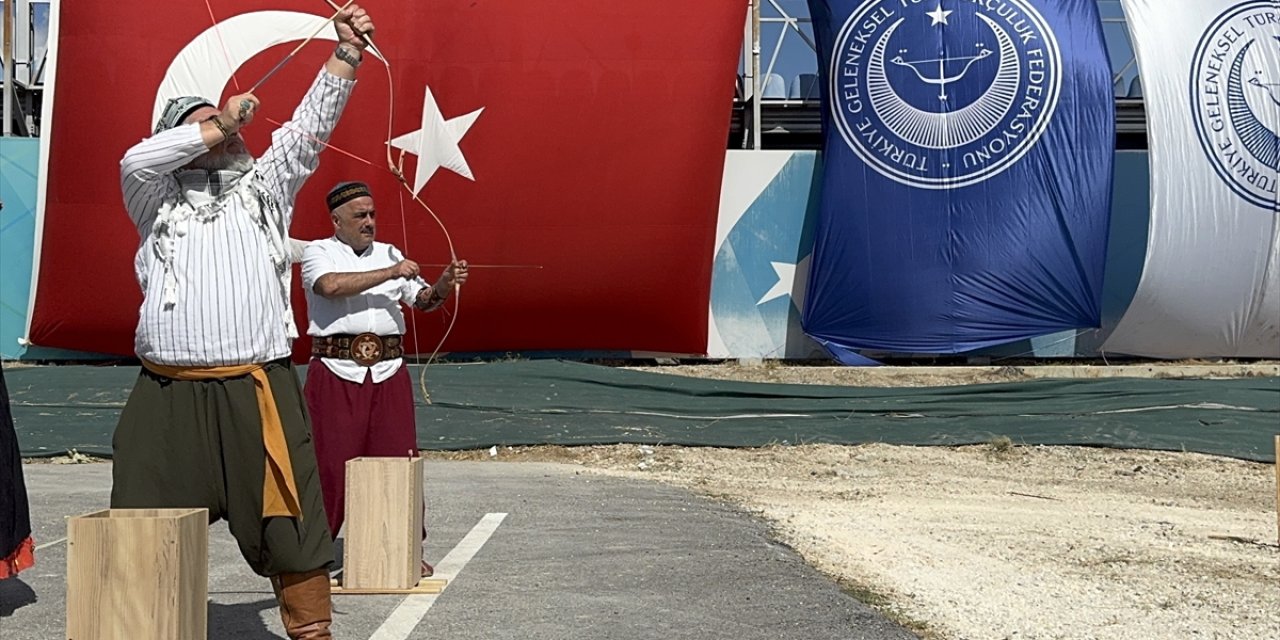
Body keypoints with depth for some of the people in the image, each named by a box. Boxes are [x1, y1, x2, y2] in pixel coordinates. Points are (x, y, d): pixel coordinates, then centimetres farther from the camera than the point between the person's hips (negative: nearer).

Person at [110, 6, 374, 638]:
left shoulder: (263, 186, 16)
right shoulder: (158, 199, 13)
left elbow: (311, 125, 7)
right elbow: (135, 161, -7)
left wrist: (347, 51, -2)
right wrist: (218, 124, -2)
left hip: (258, 391, 0)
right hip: (168, 394, 0)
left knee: (291, 530, 1)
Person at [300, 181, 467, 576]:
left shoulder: (389, 253, 16)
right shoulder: (318, 253, 4)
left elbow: (422, 300, 11)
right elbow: (331, 285, -18)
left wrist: (443, 285, -11)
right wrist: (390, 274, -16)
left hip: (388, 372, 4)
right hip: (335, 372, -4)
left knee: (399, 460, 4)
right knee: (329, 463, -2)